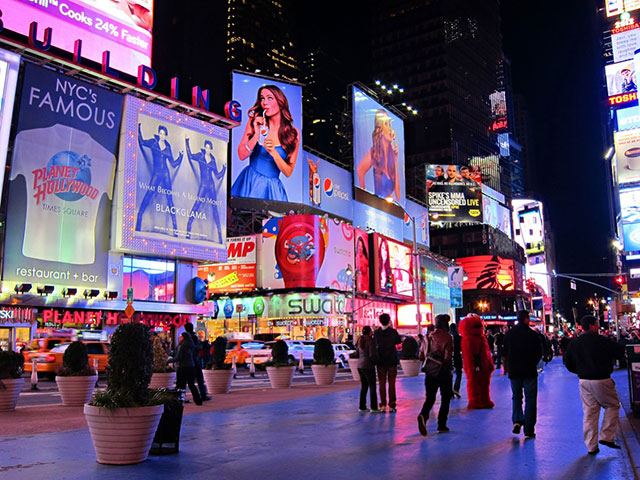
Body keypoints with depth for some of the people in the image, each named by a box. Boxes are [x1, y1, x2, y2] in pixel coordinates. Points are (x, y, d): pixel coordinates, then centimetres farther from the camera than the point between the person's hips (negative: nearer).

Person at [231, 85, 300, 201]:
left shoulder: (293, 133, 0)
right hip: (250, 182, 0)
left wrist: (273, 152, -16)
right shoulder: (255, 122, 2)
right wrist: (257, 134, -14)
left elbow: (288, 173, -2)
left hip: (272, 186, 0)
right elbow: (241, 155, -4)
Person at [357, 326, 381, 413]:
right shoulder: (371, 341, -14)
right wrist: (375, 361, -3)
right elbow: (372, 355, -19)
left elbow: (357, 353, 19)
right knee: (372, 386, -3)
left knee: (364, 386, 14)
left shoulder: (360, 341, 11)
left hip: (360, 366, 8)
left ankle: (362, 407, 16)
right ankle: (373, 408, -2)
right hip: (368, 366, -8)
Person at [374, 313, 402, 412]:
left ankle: (383, 405, 8)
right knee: (392, 383, 4)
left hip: (380, 361, 2)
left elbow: (375, 344, 7)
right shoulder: (393, 331, -11)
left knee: (382, 383, 8)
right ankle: (391, 406, 4)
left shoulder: (376, 333, -4)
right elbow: (399, 341, 3)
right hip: (392, 361, -2)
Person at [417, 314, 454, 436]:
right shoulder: (447, 337, -10)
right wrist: (447, 366, 1)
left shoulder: (428, 337, 5)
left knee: (429, 398, 8)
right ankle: (442, 425, 11)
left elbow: (421, 356, 7)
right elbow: (448, 357, -18)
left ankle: (423, 415, -19)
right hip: (443, 373, -4)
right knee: (445, 399, 10)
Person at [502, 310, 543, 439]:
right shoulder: (533, 334, -11)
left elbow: (504, 352, 3)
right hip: (529, 371, -3)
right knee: (530, 399, 5)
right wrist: (532, 363, 11)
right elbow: (539, 353, -6)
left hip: (514, 371, 3)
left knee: (516, 396, 20)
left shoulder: (509, 334, -2)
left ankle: (516, 420, 2)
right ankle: (528, 430, 4)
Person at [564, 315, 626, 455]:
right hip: (602, 380, -5)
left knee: (589, 412, 9)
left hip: (584, 382, 5)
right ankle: (606, 437, 6)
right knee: (612, 406, 15)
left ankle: (591, 446, 11)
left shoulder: (574, 343, 3)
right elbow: (620, 352, -4)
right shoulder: (602, 341, -13)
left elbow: (568, 363, 8)